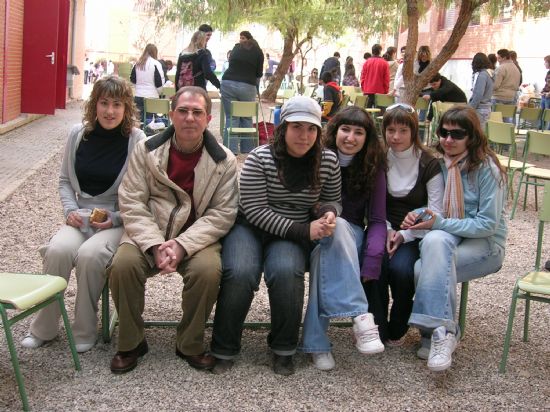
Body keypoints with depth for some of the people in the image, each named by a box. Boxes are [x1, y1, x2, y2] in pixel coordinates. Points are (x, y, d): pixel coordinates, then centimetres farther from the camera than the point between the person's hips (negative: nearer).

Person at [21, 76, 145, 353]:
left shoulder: (137, 141, -8)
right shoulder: (78, 135, 4)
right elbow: (65, 180, 14)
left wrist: (116, 218, -15)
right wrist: (70, 210, -2)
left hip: (119, 220, -3)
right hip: (81, 217, 3)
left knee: (90, 255, -32)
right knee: (58, 250, -27)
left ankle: (85, 332, -9)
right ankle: (43, 329, -6)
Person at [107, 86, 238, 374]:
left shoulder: (224, 161, -2)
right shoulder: (146, 150, 1)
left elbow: (222, 213, -7)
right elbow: (131, 202, -4)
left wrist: (182, 245, -20)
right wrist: (155, 245, -19)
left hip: (198, 236, -1)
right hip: (148, 232, 1)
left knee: (208, 270, -31)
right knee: (123, 264, -28)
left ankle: (190, 345, -5)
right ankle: (131, 343, -4)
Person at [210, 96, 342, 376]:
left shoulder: (328, 161, 1)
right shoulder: (260, 158, -10)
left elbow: (332, 200, 17)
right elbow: (255, 210, -14)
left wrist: (328, 212, -10)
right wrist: (303, 231, -19)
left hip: (294, 235, 2)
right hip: (251, 228, -2)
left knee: (286, 271, -32)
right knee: (240, 274, -31)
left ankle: (284, 350, -10)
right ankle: (224, 350, -10)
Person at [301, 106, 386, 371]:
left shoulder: (373, 168, 2)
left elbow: (377, 220, 0)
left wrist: (370, 264, -16)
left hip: (352, 239, 1)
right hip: (317, 235, -1)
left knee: (324, 253, -38)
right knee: (337, 225, -39)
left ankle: (316, 341, -40)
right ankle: (361, 317, -50)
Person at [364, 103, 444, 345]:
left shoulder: (429, 164, -4)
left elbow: (434, 214, -7)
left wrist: (404, 235, -18)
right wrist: (387, 230, -11)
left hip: (414, 234, -2)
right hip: (383, 228, 2)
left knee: (401, 268, -31)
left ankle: (397, 331, -6)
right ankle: (375, 330, -14)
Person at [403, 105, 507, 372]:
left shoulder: (487, 168, -10)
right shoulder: (439, 164, 5)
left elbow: (488, 224, -14)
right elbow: (434, 214, 13)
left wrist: (439, 223, -20)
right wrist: (417, 219, -11)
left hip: (485, 243, -4)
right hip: (448, 237, 5)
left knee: (425, 268, -32)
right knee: (434, 240, -33)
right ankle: (442, 329, -27)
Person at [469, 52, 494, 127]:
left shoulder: (482, 75, -14)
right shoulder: (489, 73, 13)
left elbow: (478, 94, -20)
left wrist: (470, 108, -14)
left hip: (480, 109, -9)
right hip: (486, 108, 9)